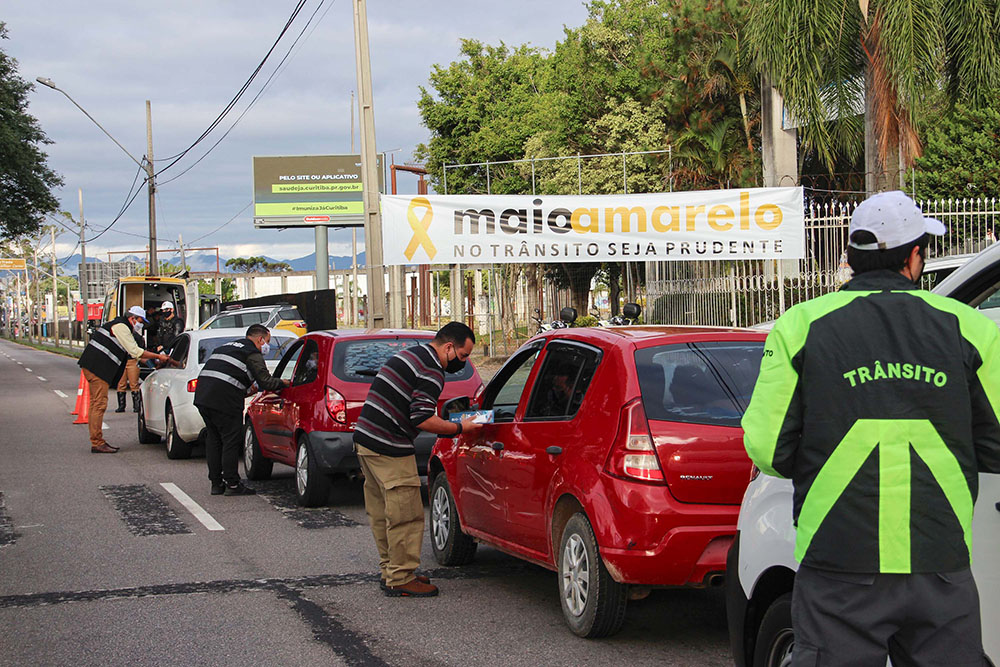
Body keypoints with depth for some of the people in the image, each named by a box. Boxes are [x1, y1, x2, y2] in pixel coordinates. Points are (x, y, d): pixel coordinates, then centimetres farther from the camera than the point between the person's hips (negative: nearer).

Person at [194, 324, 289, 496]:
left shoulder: (226, 347, 27)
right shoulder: (252, 353, 0)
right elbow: (266, 382, -5)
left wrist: (246, 390, 31)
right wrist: (284, 383, 13)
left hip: (202, 393, 9)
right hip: (224, 399, -9)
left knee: (213, 439, 16)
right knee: (231, 441, -1)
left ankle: (216, 483, 20)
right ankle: (232, 485, 1)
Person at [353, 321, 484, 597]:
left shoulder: (407, 355, 19)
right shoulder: (431, 372, -13)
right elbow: (422, 419, -21)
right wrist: (458, 428, -9)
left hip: (364, 437, 10)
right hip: (389, 449, -10)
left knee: (382, 513, 16)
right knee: (406, 515, -4)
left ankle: (390, 571, 25)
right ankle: (400, 579, -1)